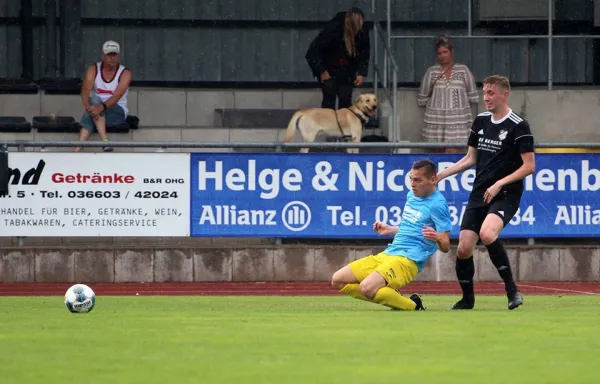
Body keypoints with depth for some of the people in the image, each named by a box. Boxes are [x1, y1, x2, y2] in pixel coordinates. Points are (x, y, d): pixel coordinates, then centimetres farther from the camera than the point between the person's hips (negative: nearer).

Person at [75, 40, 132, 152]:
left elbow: (117, 96, -22)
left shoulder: (125, 73, -6)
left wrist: (102, 107, -40)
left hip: (118, 111, -2)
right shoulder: (94, 69, 2)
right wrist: (87, 106, -36)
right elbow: (85, 89, -15)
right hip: (97, 109, 2)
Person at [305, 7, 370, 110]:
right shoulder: (332, 29, -30)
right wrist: (322, 71, -20)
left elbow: (365, 54, 0)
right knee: (329, 97, -12)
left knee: (345, 98, -5)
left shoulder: (362, 33, -18)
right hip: (328, 68, -3)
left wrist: (362, 73, -9)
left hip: (346, 70, 3)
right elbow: (312, 52, -23)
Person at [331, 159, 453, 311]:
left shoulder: (437, 204, -11)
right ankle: (391, 297, 5)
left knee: (367, 287, -33)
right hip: (387, 254, 9)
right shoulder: (411, 195, 15)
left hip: (408, 259, -9)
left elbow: (445, 247, -14)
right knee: (337, 280, 1)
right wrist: (390, 230, 33)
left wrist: (437, 237, -34)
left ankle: (413, 306, -10)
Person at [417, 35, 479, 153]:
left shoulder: (463, 70, 6)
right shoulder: (432, 71, 8)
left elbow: (473, 97, 10)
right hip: (436, 120, 2)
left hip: (457, 120, -2)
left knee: (453, 153, -12)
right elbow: (422, 99, 13)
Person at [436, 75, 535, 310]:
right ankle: (467, 298, 18)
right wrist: (441, 175, 14)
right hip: (479, 194, 6)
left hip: (506, 195, -6)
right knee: (464, 248, -3)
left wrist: (500, 184, -19)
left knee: (487, 233, -33)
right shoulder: (480, 121, 12)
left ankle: (511, 289, -20)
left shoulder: (518, 126, -8)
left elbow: (529, 166, -11)